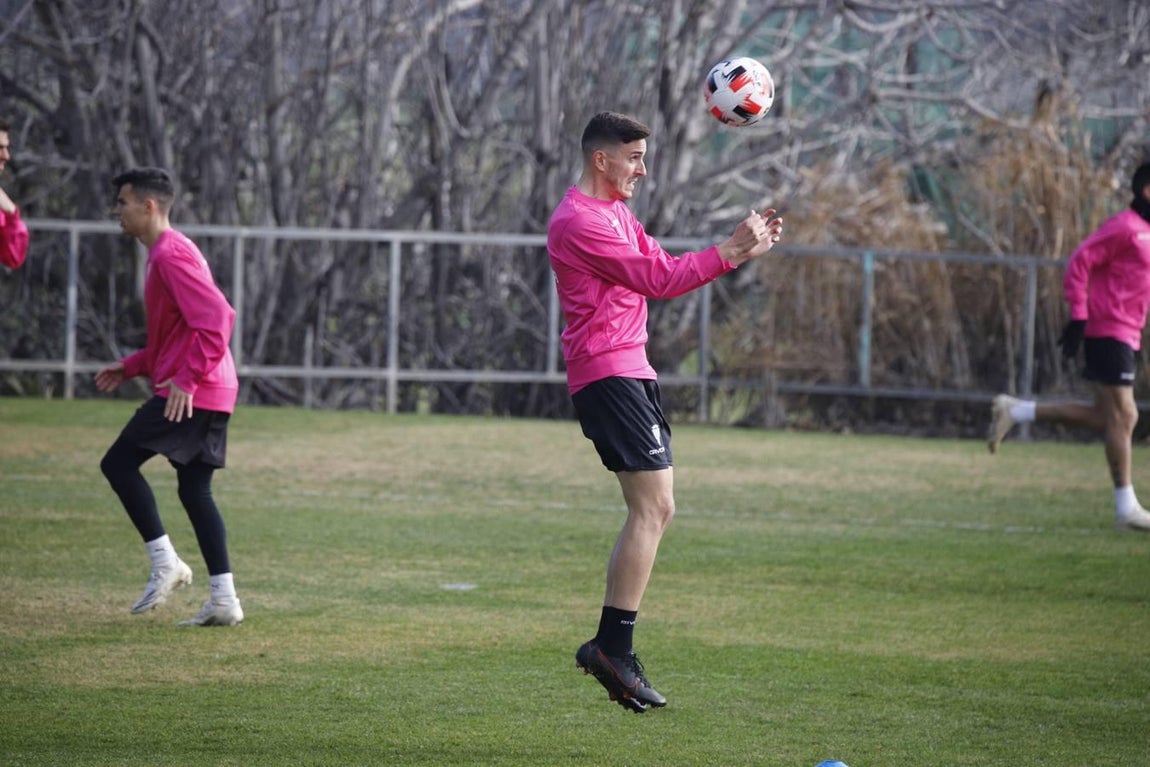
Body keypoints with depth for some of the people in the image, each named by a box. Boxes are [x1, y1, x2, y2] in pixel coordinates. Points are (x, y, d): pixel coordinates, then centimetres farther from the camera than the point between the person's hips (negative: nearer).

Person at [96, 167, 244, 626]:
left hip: (190, 393, -10)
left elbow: (217, 317, -23)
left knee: (119, 463, -6)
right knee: (194, 489, 9)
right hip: (212, 394, 10)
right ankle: (224, 600, 5)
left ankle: (165, 563, -7)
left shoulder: (171, 255, -13)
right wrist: (131, 367, 20)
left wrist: (187, 378, -24)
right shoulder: (164, 253, 20)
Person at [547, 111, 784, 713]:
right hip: (607, 372, -11)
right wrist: (731, 249, -13)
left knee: (655, 510, 9)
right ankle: (612, 648, -14)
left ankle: (611, 649, 10)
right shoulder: (578, 221, -13)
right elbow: (658, 279, -18)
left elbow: (668, 269, 20)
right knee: (651, 508, -14)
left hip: (630, 373, 11)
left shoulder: (616, 213, 20)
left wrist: (742, 250, 9)